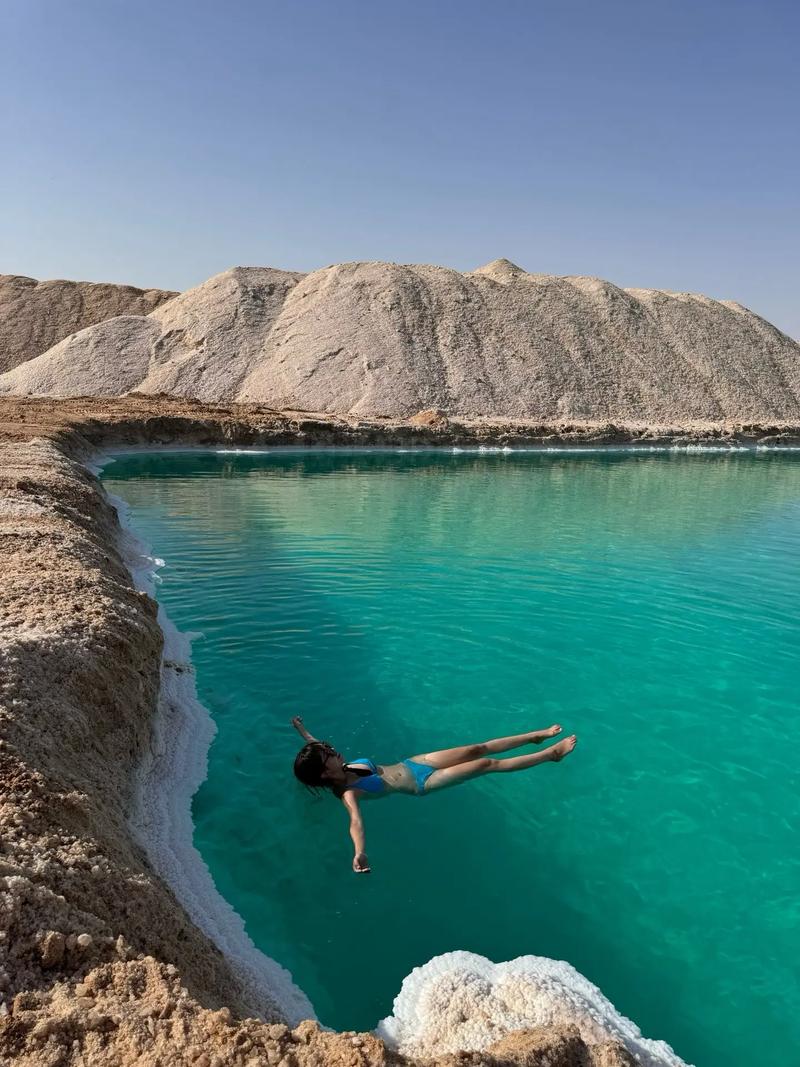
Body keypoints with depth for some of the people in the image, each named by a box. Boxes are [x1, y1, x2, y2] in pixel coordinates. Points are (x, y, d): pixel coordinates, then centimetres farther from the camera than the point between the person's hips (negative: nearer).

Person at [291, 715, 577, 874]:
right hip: (420, 784, -7)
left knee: (478, 749, 3)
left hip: (411, 763, 7)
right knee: (487, 764, -7)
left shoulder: (343, 768, -5)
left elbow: (315, 747, 13)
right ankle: (551, 754, 6)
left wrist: (300, 728, 24)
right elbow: (356, 821, -44)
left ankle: (538, 736, 18)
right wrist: (359, 853, -62)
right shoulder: (347, 792, -26)